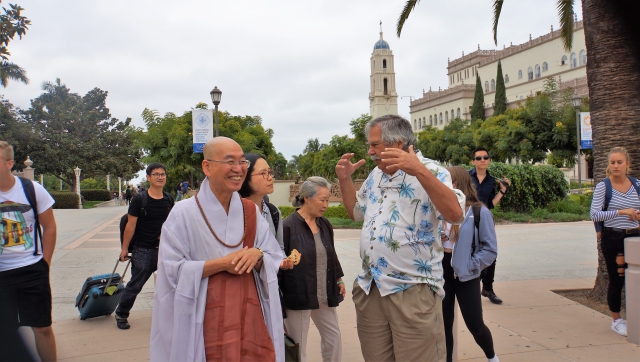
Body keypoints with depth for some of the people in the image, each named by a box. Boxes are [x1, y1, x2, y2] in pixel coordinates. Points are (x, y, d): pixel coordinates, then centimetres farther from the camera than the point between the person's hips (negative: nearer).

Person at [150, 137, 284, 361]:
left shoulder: (251, 212, 5)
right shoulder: (184, 214, -9)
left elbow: (275, 260, 5)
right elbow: (173, 271, -12)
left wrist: (258, 255, -17)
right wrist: (221, 263, -19)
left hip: (250, 318, 4)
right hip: (204, 323, -4)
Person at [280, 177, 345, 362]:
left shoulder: (325, 224, 8)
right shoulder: (288, 226, -15)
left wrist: (339, 278, 16)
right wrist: (279, 296, -12)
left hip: (325, 295, 7)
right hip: (298, 296, -7)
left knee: (334, 336, 16)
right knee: (297, 345, 5)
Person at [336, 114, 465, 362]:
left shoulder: (430, 172, -9)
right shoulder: (375, 175, 13)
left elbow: (455, 214, -25)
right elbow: (356, 212, 26)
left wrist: (419, 171, -34)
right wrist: (344, 179, 11)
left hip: (413, 291, -6)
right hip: (369, 288, 7)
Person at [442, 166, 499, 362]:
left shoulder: (480, 212, -11)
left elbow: (490, 248, -9)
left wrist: (470, 266, -13)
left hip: (465, 276, -3)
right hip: (441, 272, 4)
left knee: (475, 324, 8)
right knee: (443, 323, 9)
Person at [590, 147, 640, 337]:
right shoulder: (603, 186, -8)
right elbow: (594, 215, -15)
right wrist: (621, 212, -23)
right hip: (612, 238, -4)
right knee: (616, 280, 4)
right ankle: (616, 320, 20)